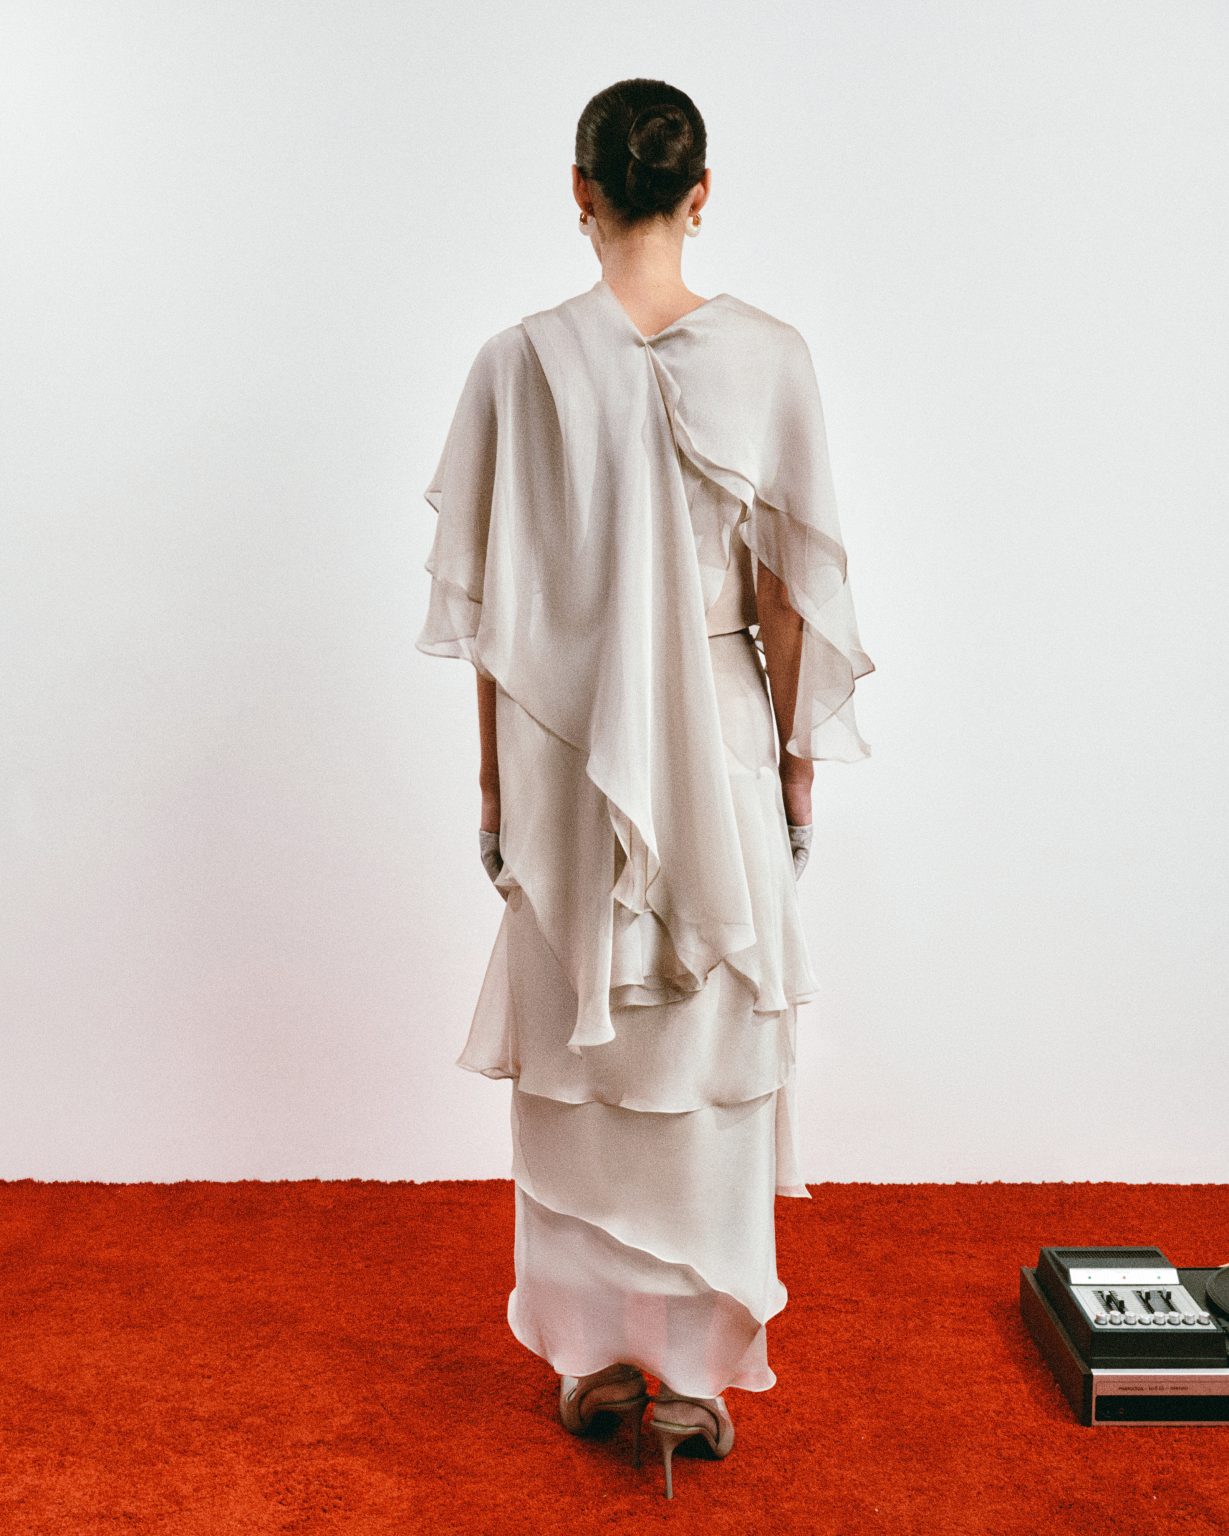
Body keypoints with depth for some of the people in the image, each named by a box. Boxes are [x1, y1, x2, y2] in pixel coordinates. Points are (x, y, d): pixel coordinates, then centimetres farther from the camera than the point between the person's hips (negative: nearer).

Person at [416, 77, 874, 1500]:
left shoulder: (521, 361, -6)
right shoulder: (769, 355, -6)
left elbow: (494, 608, -3)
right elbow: (790, 596, -3)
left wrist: (495, 781, 7)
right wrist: (798, 767, 8)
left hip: (567, 746, 0)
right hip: (721, 739, 0)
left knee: (577, 1056, 14)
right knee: (711, 1057, 11)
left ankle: (594, 1354, 27)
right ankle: (696, 1371, 22)